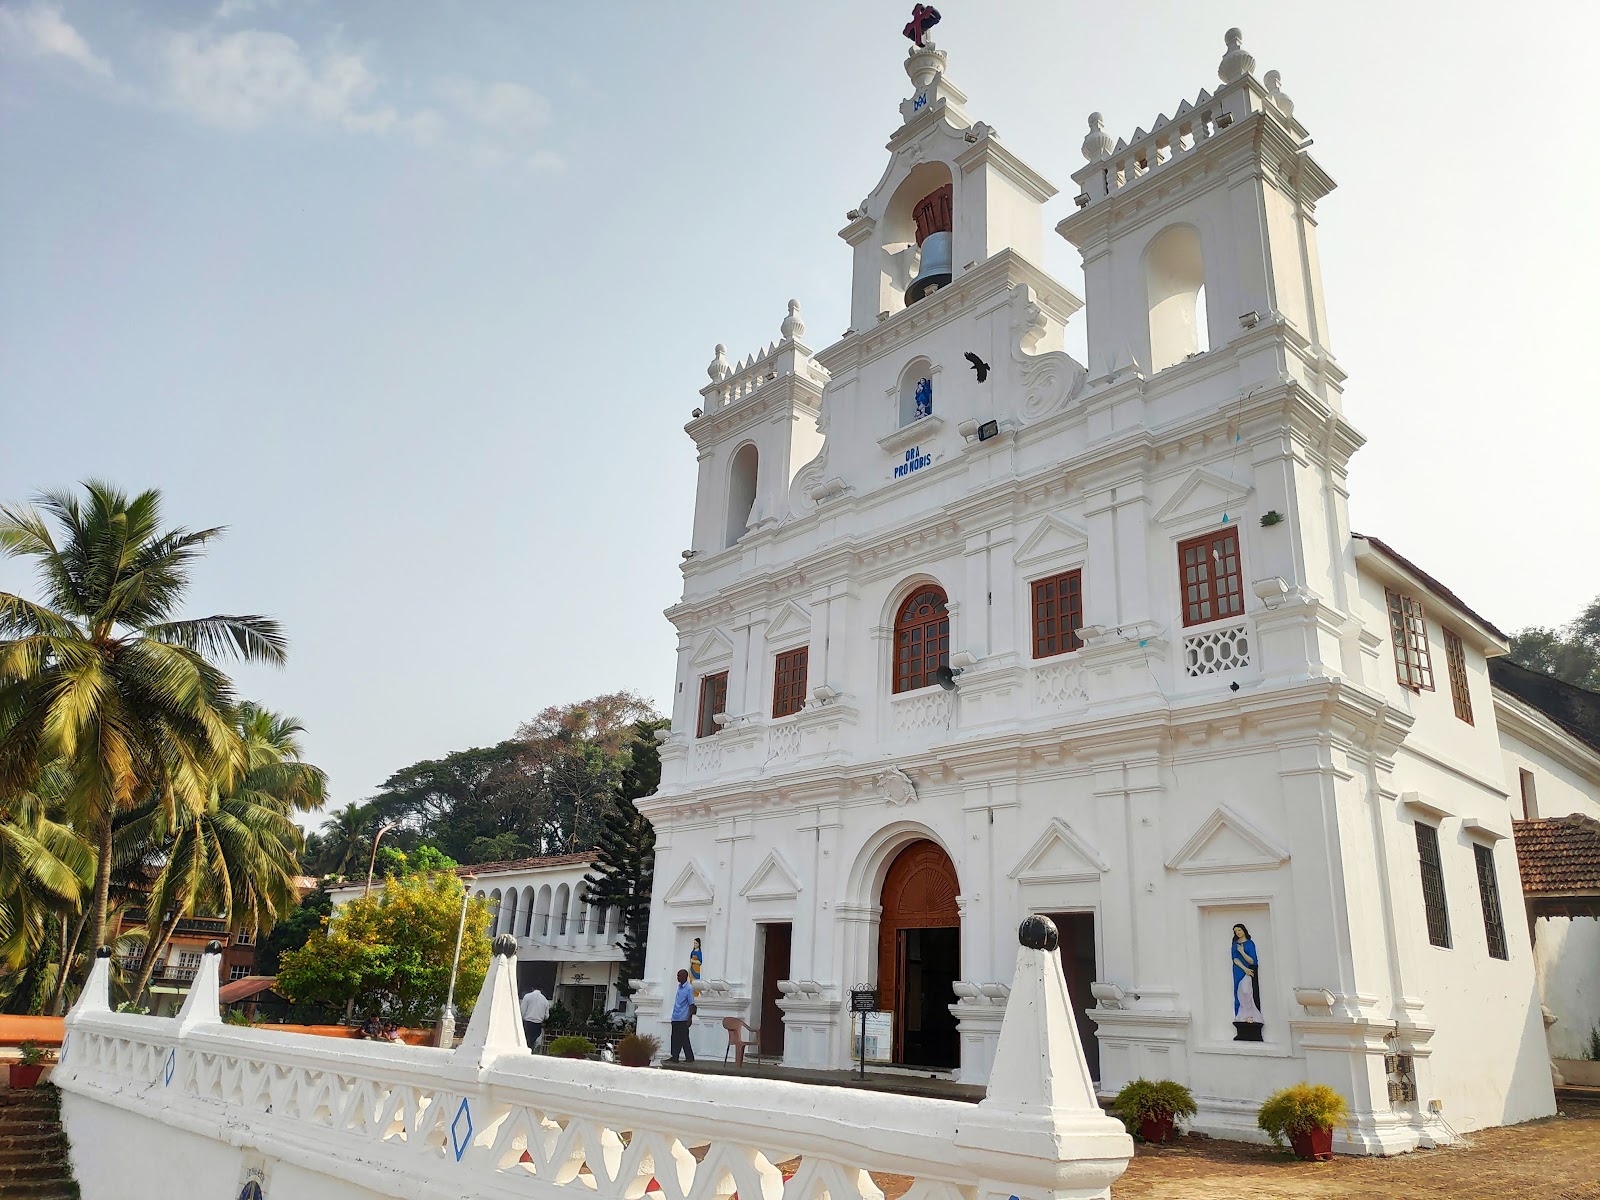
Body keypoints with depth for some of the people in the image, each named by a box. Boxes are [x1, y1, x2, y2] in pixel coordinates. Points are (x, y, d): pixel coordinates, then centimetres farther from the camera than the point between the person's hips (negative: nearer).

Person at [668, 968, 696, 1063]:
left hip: (683, 1019, -7)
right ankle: (674, 1057, 15)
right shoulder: (679, 987, 13)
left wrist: (689, 1019, -16)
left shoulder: (689, 988, -10)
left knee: (684, 1039, -3)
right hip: (675, 1018, 7)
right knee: (675, 1038, 8)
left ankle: (690, 1058, 5)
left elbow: (691, 1004, -12)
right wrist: (673, 1016, 19)